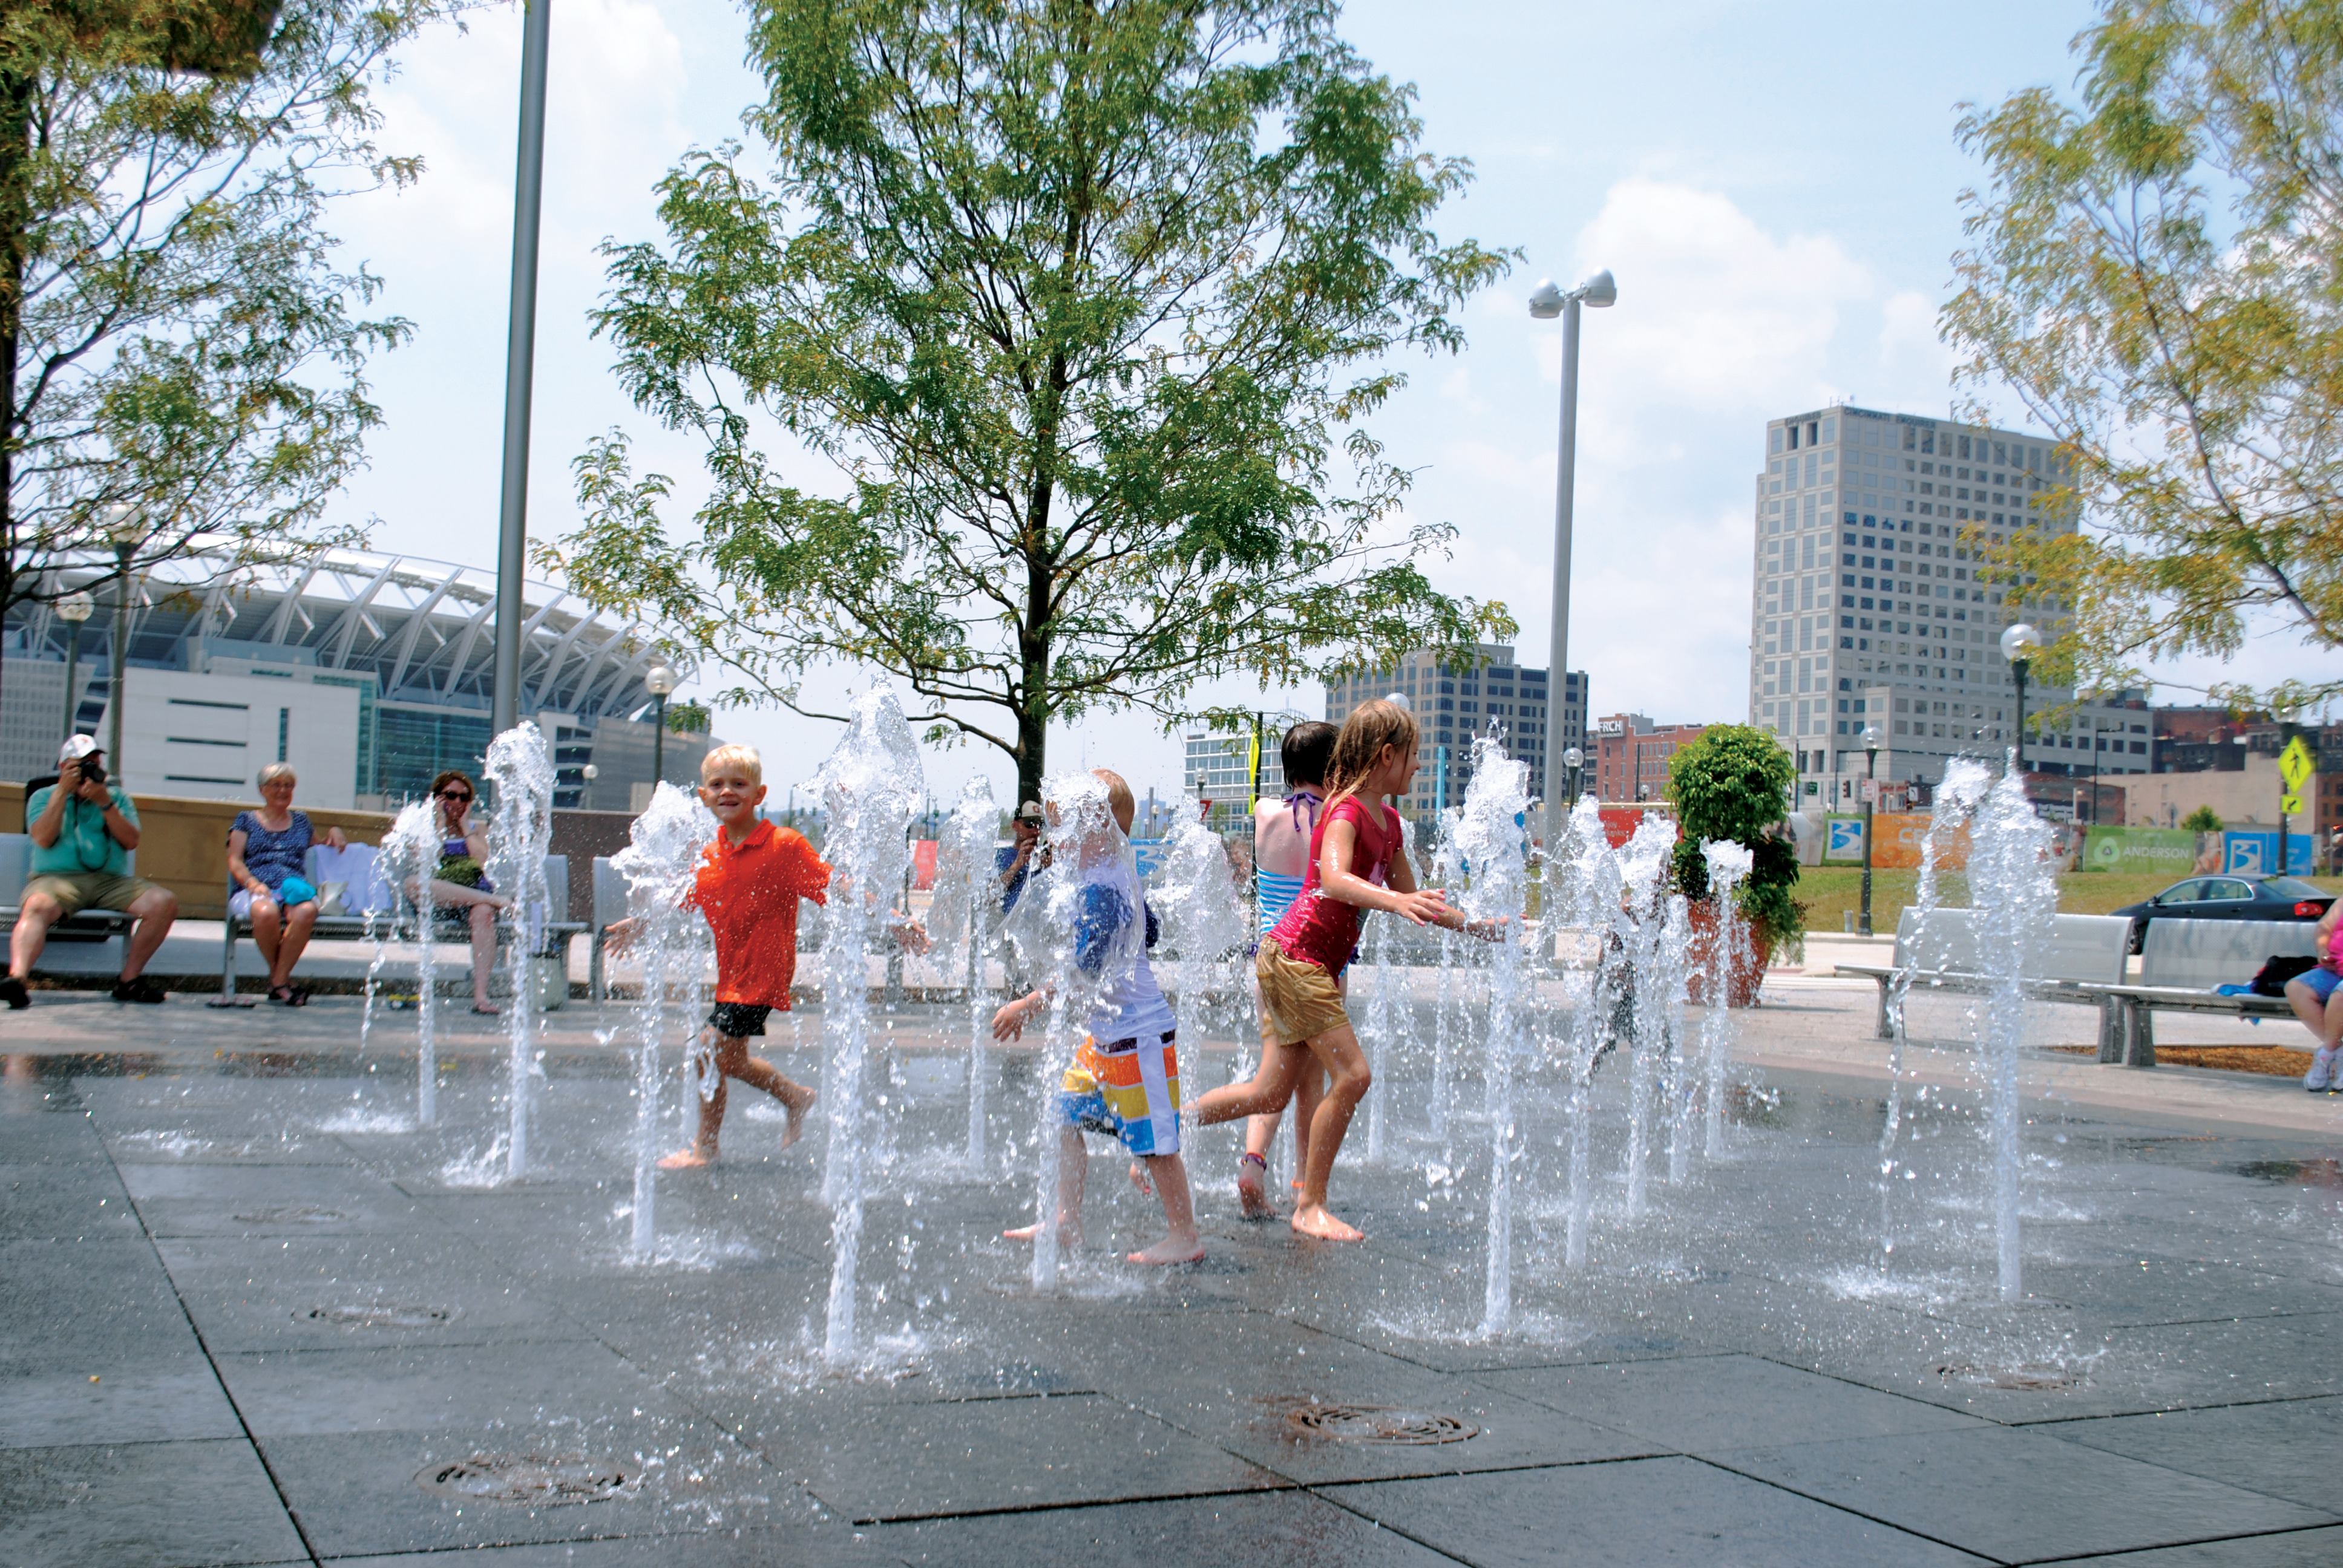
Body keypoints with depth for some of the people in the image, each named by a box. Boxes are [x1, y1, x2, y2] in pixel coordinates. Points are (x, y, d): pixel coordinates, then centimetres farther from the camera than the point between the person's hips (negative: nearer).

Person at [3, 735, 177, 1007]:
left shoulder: (117, 797, 22)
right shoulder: (43, 796, 16)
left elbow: (131, 841, 6)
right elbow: (43, 839, -3)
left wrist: (106, 804, -5)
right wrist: (62, 792, -3)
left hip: (111, 881, 3)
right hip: (57, 878, -3)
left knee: (165, 902, -22)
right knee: (37, 906, -38)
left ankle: (130, 979, -14)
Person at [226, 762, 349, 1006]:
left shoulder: (301, 821, 28)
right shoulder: (246, 820, 20)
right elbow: (234, 862, 10)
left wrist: (334, 833, 18)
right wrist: (253, 883, -10)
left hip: (294, 889, 2)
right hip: (253, 891, -2)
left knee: (306, 912, -39)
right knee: (266, 912, -41)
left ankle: (278, 982, -31)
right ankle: (280, 977, -20)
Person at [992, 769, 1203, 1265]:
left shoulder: (1101, 887, -21)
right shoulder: (1120, 877, 9)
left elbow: (1086, 967, -26)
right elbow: (1148, 930, 24)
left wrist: (1029, 1005, -23)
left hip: (1138, 1033, -11)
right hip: (1106, 1033, 11)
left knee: (1153, 1138, -2)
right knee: (1067, 1113, 13)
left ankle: (1184, 1237, 8)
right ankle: (1068, 1223, 22)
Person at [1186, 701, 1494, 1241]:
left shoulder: (1388, 822, 14)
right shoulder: (1345, 812, -15)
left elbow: (1414, 902, 24)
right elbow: (1334, 879, -34)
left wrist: (1475, 926, 21)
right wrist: (1395, 901, -49)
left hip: (1317, 965, 10)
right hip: (1293, 955, -10)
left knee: (1274, 1092, 11)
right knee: (1352, 1076, -13)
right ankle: (1310, 1206, -3)